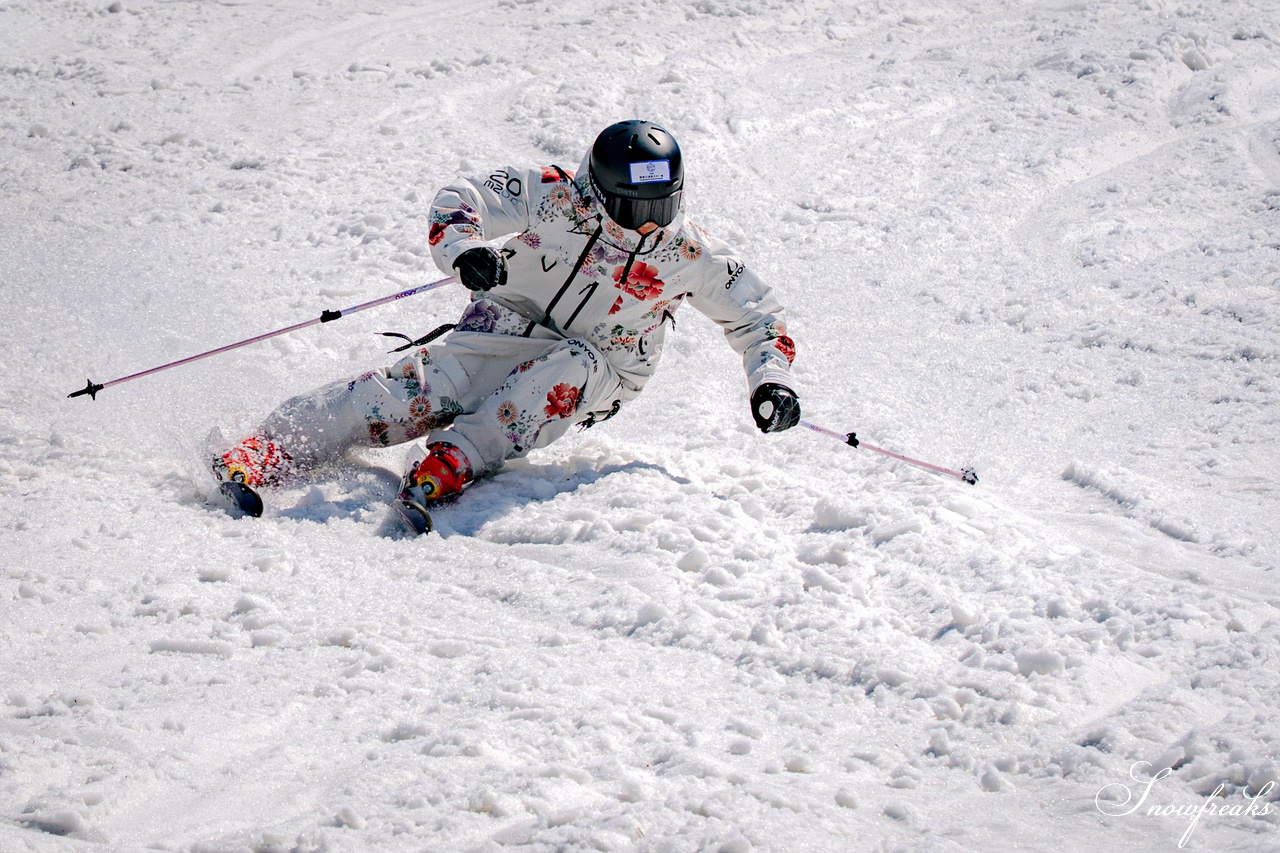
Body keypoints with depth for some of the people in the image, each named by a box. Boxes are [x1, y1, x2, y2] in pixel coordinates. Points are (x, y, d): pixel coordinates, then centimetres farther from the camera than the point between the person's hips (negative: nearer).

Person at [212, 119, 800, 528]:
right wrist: (464, 250, -35)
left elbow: (758, 316, 2)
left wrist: (771, 381, -15)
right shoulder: (560, 199, -16)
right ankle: (266, 450, -31)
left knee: (573, 372, -36)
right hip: (510, 326, -1)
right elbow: (459, 200, -13)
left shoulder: (690, 255, -11)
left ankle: (447, 465, -43)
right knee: (421, 391, -27)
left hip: (597, 375, 2)